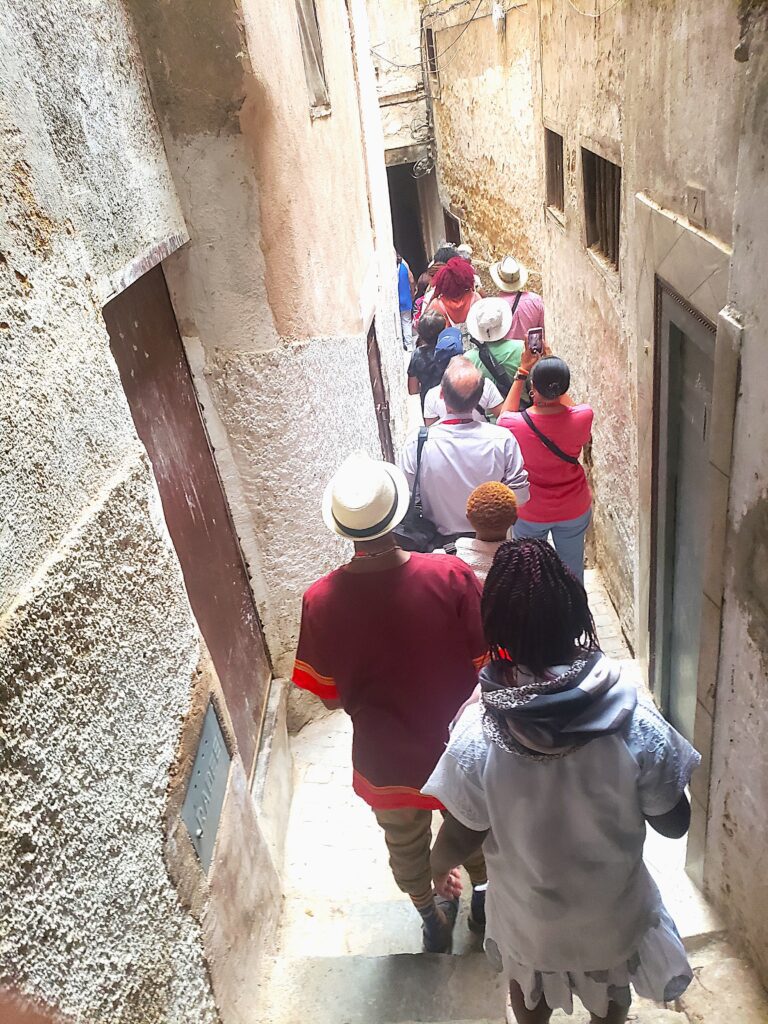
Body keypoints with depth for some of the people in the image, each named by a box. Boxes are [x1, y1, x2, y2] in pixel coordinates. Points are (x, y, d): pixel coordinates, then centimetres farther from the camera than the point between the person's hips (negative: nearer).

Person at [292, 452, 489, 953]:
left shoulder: (320, 600, -23)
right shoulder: (451, 576, -27)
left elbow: (328, 696, -10)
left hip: (385, 760, 1)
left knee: (406, 845, 31)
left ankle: (435, 921, 56)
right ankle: (486, 900, 58)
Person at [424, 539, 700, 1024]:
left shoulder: (478, 733, -31)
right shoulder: (633, 721, -31)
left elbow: (461, 838, -16)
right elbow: (674, 823, -15)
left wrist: (440, 866, 6)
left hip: (527, 912, 0)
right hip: (611, 907, 1)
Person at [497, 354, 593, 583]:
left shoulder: (514, 424, -28)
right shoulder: (583, 416, -24)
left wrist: (522, 372, -2)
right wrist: (555, 372, 0)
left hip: (530, 513, -1)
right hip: (574, 511, 1)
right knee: (572, 571, 23)